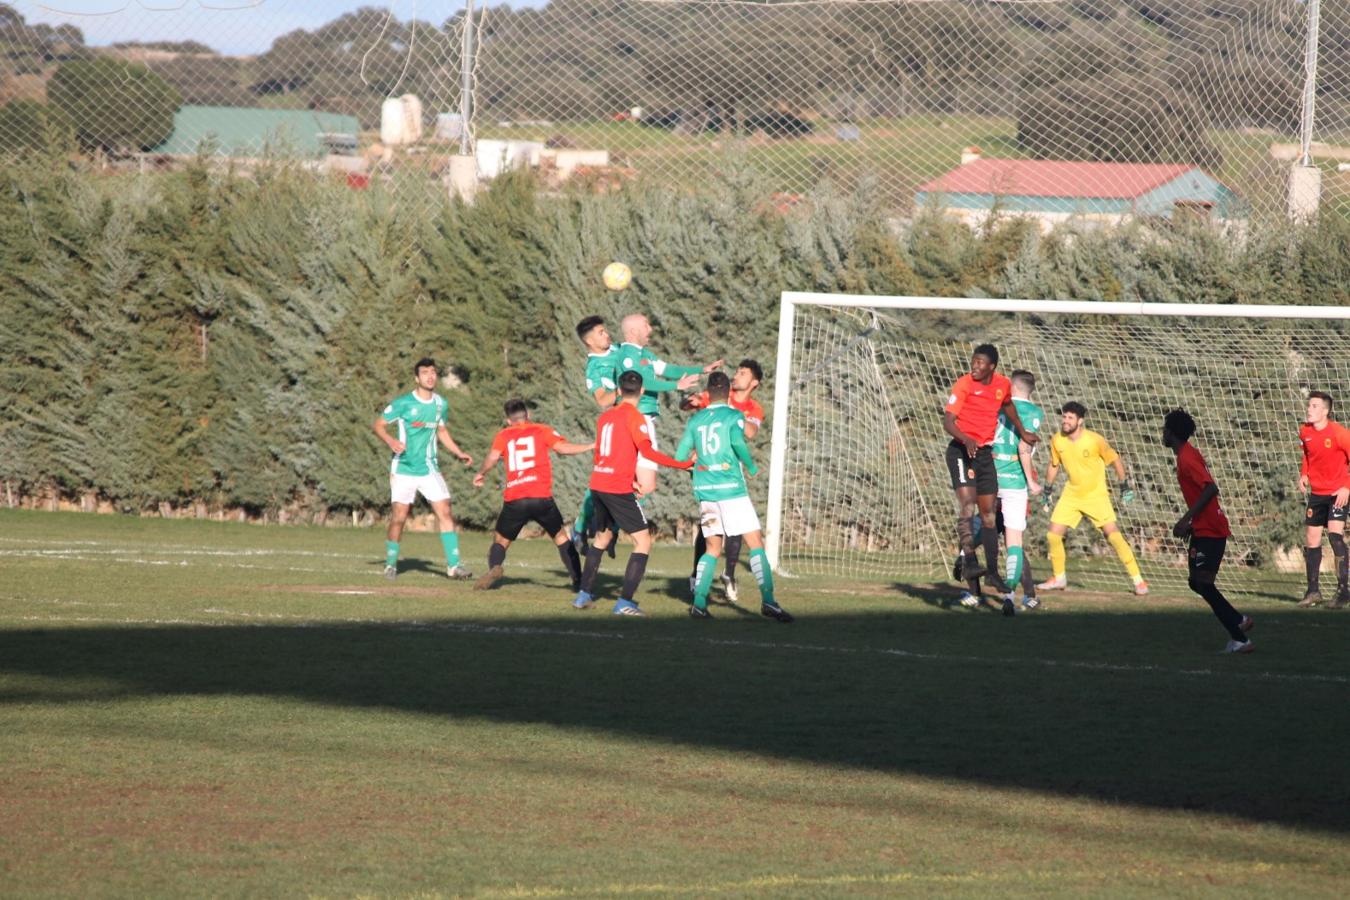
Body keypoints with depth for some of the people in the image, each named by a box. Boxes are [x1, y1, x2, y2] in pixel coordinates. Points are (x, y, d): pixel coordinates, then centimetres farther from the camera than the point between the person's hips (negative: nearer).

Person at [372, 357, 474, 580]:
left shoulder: (440, 404, 7)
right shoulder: (403, 403, -9)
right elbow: (378, 424, -5)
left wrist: (459, 453, 13)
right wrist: (391, 441, -24)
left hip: (430, 470, 4)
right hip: (404, 469, -4)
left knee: (444, 513, -7)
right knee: (399, 517, -4)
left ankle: (453, 565, -6)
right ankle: (390, 565, 14)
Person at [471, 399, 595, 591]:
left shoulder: (503, 435, 13)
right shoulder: (542, 431, 10)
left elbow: (492, 458, -1)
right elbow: (562, 447, -4)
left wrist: (481, 474, 17)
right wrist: (591, 446, 5)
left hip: (514, 501, 0)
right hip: (542, 498, 0)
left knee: (501, 540, 14)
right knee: (561, 537, 17)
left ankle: (494, 567, -17)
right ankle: (578, 579, 9)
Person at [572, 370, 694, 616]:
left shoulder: (605, 416, 13)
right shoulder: (634, 417, -9)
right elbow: (647, 450, -20)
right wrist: (682, 465, -19)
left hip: (598, 485, 8)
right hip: (619, 489, -8)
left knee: (602, 537, 25)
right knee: (643, 541, -3)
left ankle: (584, 595, 27)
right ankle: (625, 602, -12)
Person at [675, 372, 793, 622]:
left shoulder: (695, 420, 12)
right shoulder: (734, 415, -2)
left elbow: (680, 457, 12)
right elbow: (738, 442, -20)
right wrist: (752, 467, -4)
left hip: (704, 489, 5)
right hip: (731, 489, -5)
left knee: (713, 548, 14)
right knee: (756, 542, -3)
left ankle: (699, 601, 4)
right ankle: (767, 600, -14)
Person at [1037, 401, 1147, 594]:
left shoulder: (1095, 441, -19)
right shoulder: (1057, 441, -7)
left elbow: (1115, 460, -4)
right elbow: (1054, 466, 12)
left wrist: (1124, 486, -1)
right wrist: (1047, 490, 16)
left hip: (1096, 495, -4)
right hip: (1071, 496, 4)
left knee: (1113, 535, -13)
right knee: (1053, 534, -3)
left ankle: (1138, 580, -7)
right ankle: (1059, 578, 19)